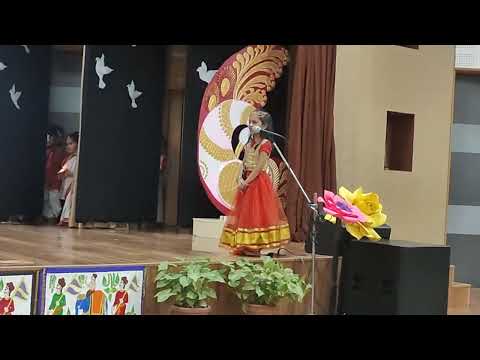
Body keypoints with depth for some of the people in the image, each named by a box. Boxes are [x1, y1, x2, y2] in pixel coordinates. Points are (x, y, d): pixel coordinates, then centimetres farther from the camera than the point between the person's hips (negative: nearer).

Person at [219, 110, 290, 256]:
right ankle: (244, 245, 14)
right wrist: (240, 178, -6)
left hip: (258, 182, -8)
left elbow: (259, 167, -18)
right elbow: (243, 164, 11)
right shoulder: (249, 143, 13)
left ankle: (255, 246, -2)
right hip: (246, 181, 8)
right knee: (245, 213, 8)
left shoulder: (265, 144, -11)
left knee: (256, 213, -6)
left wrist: (246, 181, -19)